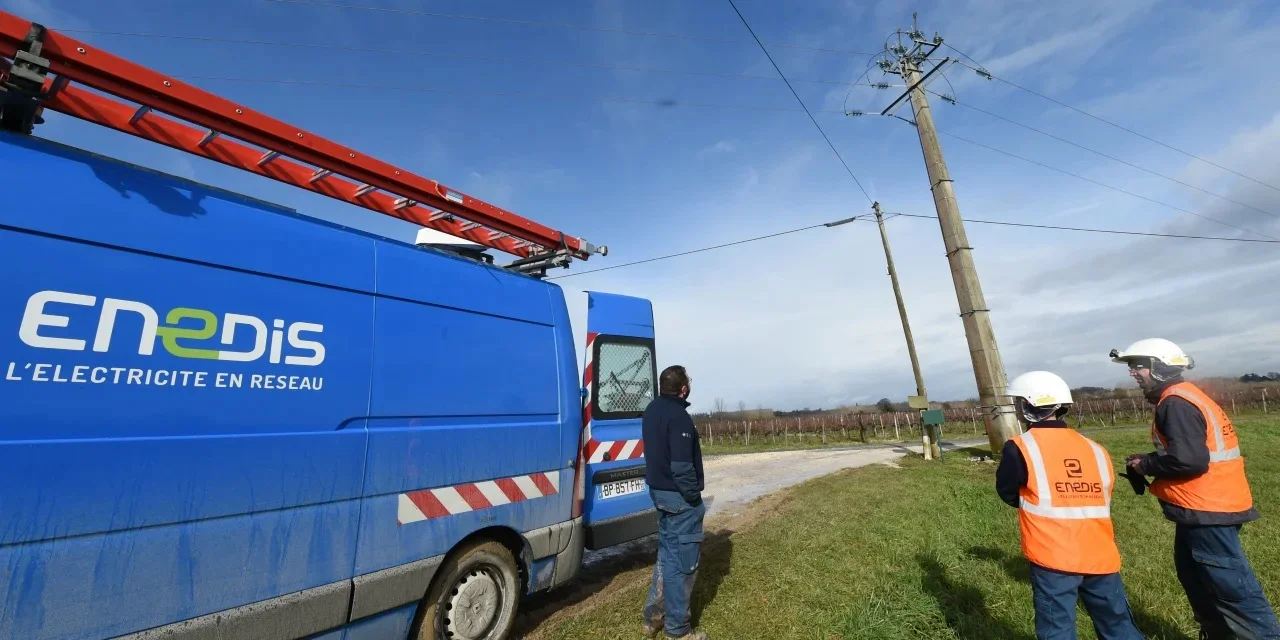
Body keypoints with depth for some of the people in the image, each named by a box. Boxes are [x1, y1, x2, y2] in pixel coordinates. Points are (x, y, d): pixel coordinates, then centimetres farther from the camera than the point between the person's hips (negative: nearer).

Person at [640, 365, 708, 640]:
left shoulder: (652, 409, 7)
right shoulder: (678, 415, -23)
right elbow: (681, 465, -24)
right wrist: (693, 497, -16)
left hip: (659, 491, 9)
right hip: (679, 496, -9)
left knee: (667, 552, 22)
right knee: (683, 561, 5)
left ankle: (654, 616, 32)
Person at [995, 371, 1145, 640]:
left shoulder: (1019, 449, -12)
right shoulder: (1096, 449, 5)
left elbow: (1008, 493, 1)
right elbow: (1102, 499, 14)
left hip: (1053, 558, -5)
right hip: (1100, 556, 6)